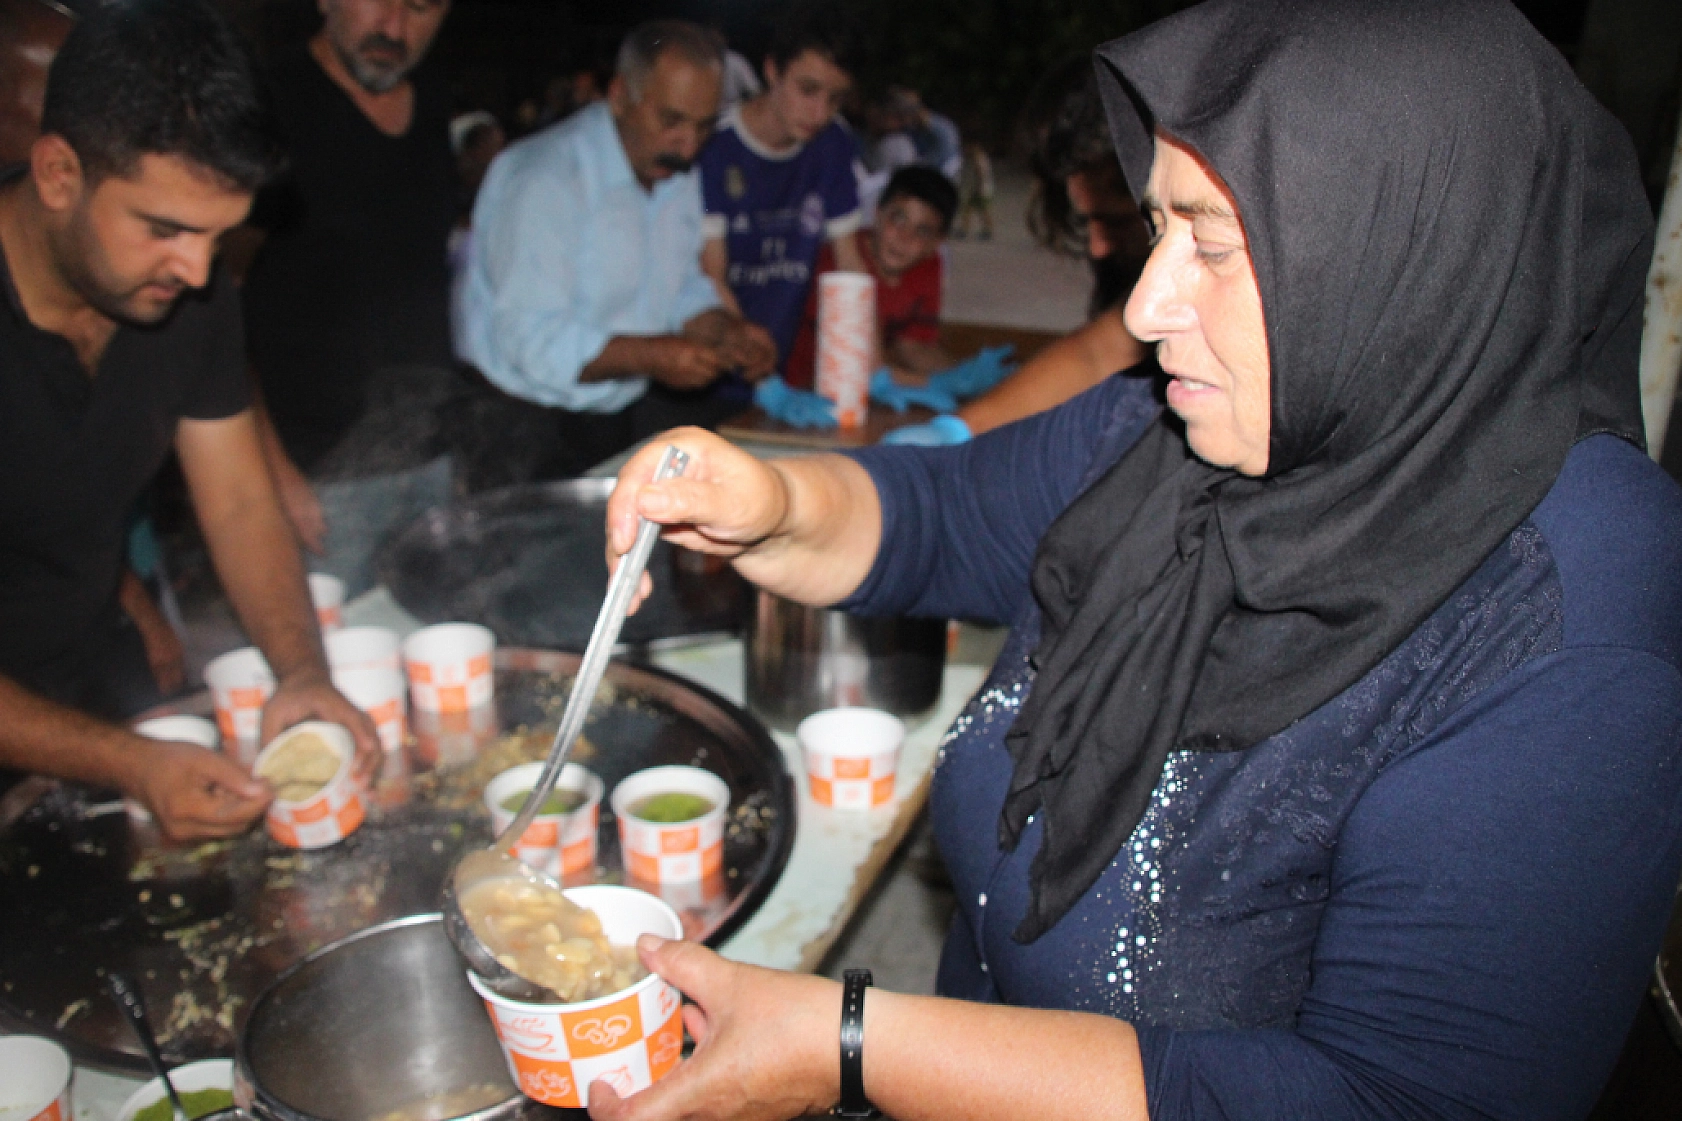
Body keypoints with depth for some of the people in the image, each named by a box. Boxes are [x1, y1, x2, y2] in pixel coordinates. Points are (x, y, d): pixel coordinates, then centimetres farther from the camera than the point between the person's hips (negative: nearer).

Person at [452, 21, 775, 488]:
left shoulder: (677, 173, 10)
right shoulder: (543, 180, -18)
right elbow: (532, 342, -23)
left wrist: (727, 331, -5)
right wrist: (651, 355, -32)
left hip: (628, 406, 8)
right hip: (526, 420, -7)